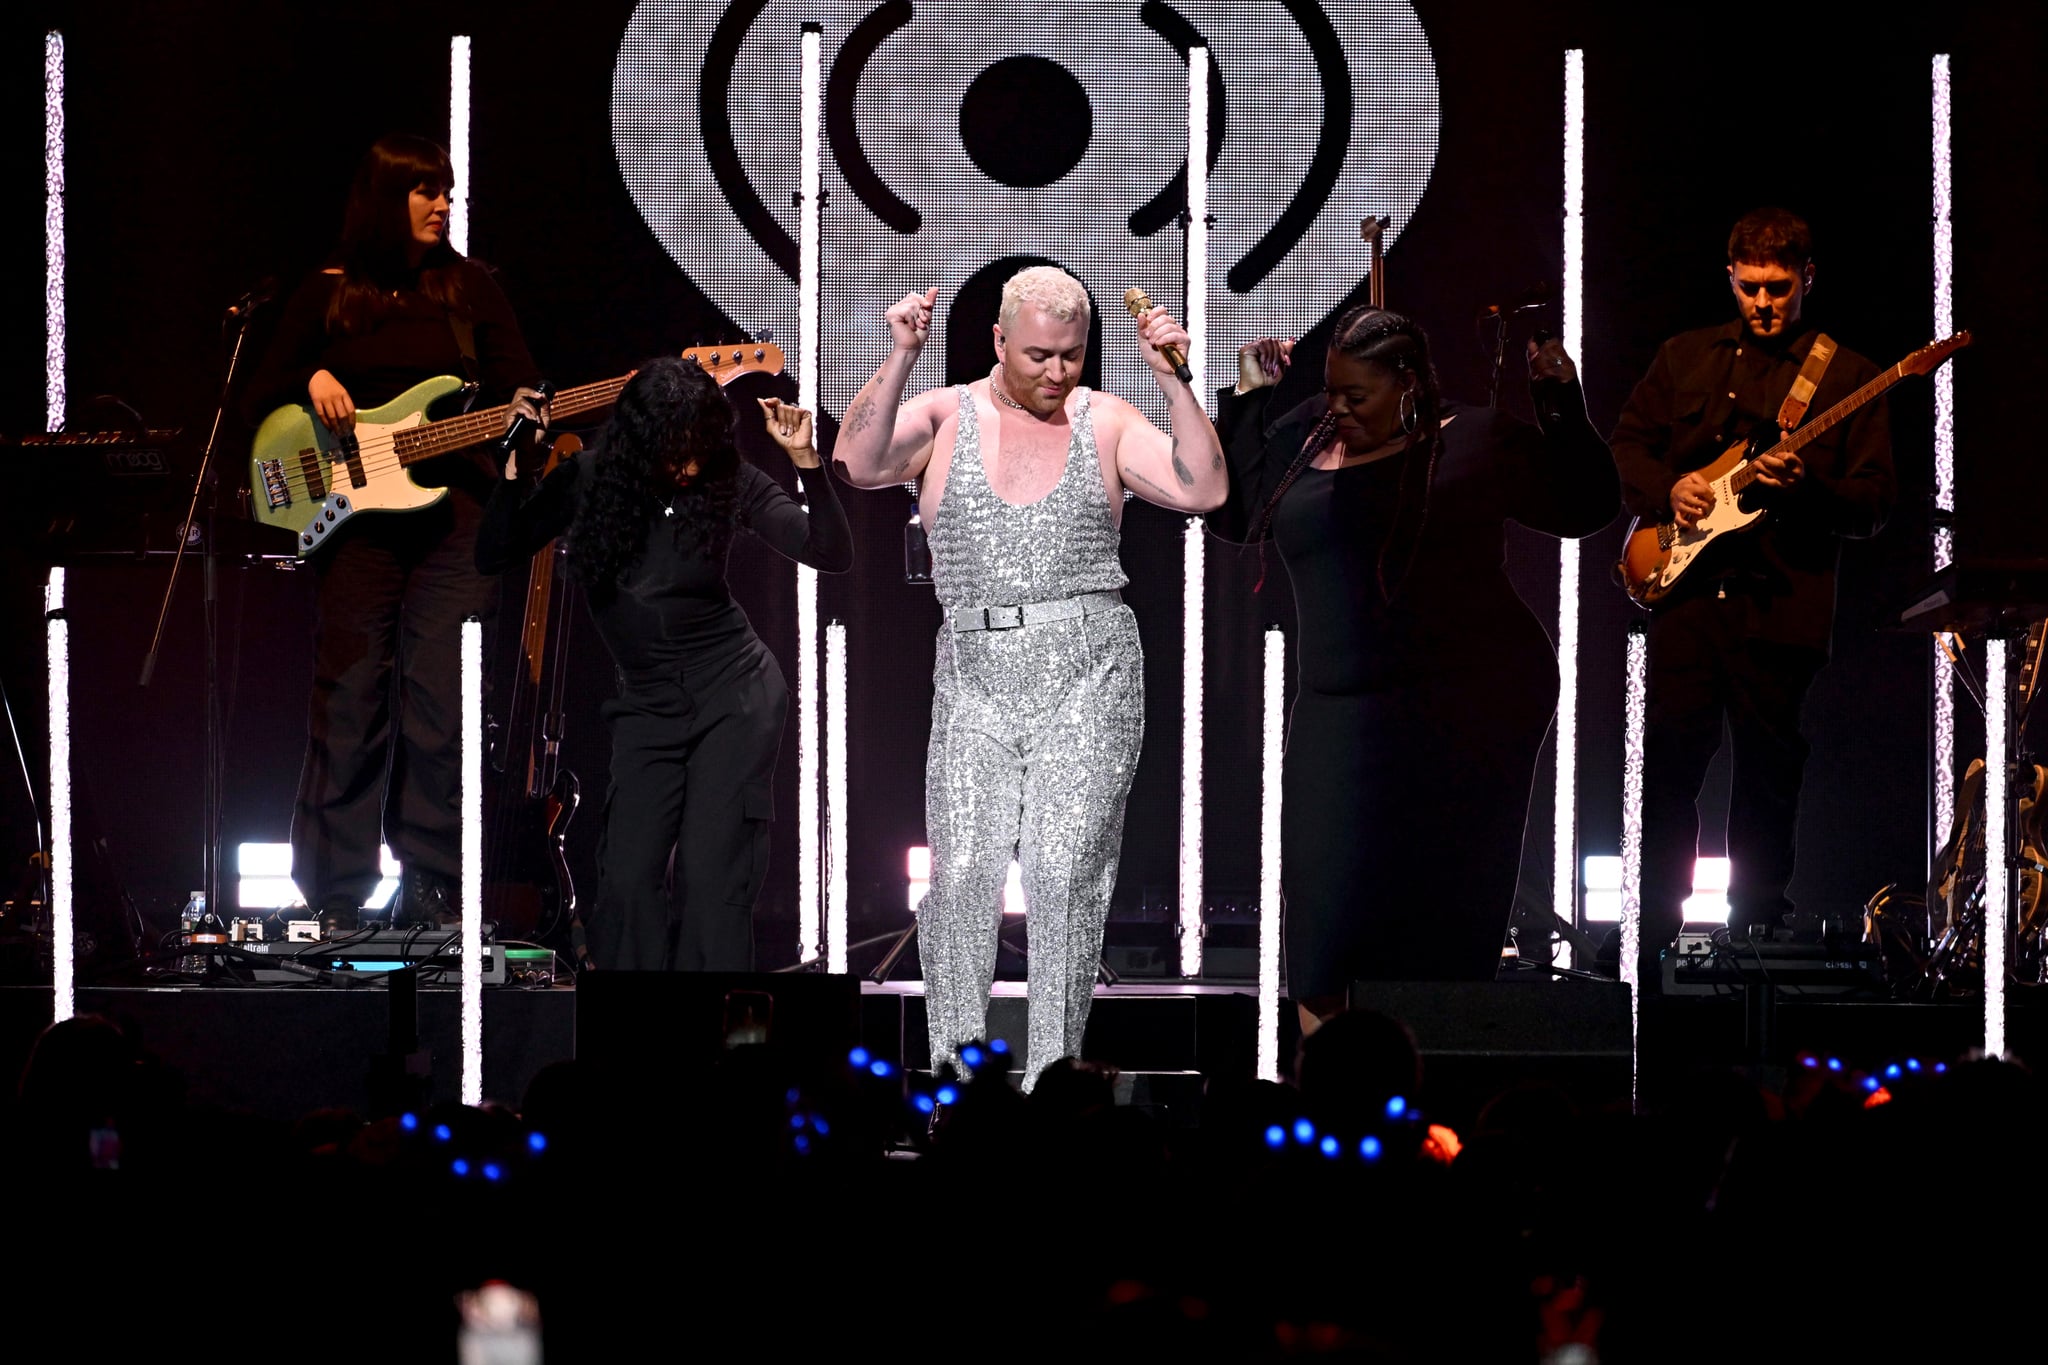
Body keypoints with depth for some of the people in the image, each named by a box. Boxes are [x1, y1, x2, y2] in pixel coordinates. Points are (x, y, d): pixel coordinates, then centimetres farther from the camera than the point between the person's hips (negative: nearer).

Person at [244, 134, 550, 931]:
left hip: (453, 511, 0)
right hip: (354, 515, 0)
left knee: (441, 705, -4)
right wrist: (312, 380, -10)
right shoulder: (329, 294, 8)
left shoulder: (468, 288, 10)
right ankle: (336, 892, 4)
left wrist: (537, 418, -17)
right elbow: (258, 399, 10)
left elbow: (520, 388, 5)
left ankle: (431, 889, 0)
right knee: (350, 702, 0)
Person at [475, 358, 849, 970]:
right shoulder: (589, 480, -4)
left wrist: (805, 458, -22)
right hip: (648, 706, 3)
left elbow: (833, 555, -10)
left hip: (735, 695, -3)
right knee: (629, 876, -8)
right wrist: (516, 462, -14)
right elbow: (493, 556, -3)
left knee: (711, 872, -9)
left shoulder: (728, 481, -8)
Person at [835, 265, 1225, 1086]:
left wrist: (1172, 380, -14)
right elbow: (858, 463, -11)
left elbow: (1202, 489, -4)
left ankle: (1051, 1073, -7)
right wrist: (901, 358, -22)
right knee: (963, 872, -14)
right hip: (975, 682, 1)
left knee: (1064, 869, -12)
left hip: (1088, 679, -1)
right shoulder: (942, 419, 7)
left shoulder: (1104, 423, 7)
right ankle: (954, 1062, -3)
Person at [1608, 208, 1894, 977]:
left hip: (1781, 604, -2)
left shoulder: (1846, 378, 3)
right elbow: (1630, 442, 20)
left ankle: (1754, 932, 13)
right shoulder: (1686, 358, 13)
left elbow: (1875, 505, 0)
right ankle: (1652, 928, 7)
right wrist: (1666, 489, -1)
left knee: (1768, 777, 3)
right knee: (1667, 763, 0)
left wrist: (1805, 488, -19)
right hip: (1685, 593, 2)